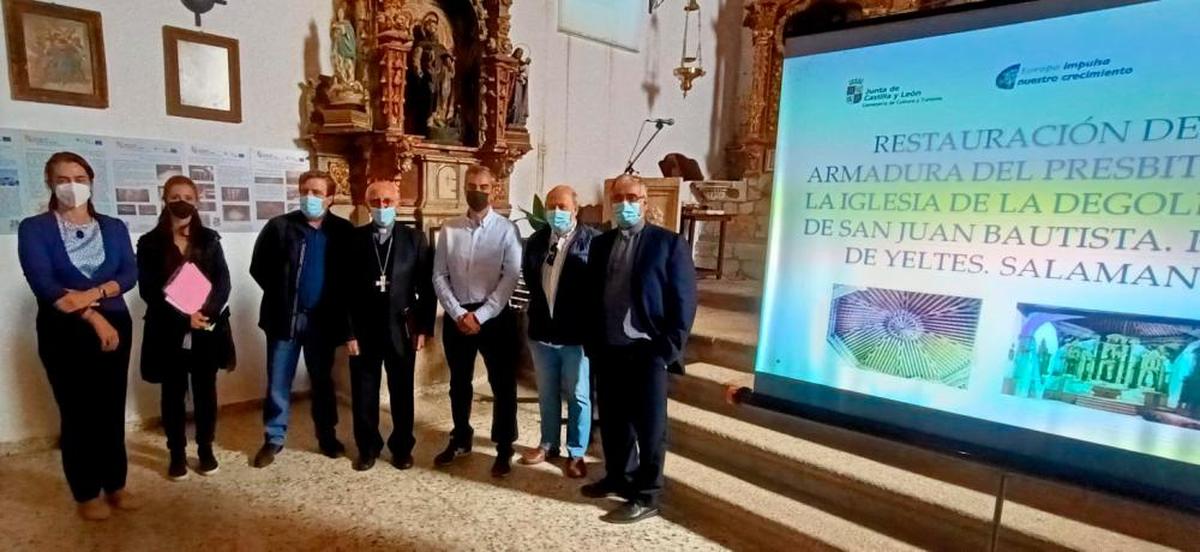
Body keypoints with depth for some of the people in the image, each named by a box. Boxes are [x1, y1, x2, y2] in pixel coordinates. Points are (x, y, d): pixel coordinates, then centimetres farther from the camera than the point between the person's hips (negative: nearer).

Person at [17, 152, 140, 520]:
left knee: (112, 409, 9)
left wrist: (94, 294, -21)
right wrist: (93, 318, -19)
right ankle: (87, 494, 18)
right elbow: (42, 283, -12)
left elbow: (130, 274, -3)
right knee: (77, 412, 5)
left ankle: (116, 485, 22)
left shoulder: (114, 227, 7)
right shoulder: (34, 228, -2)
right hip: (64, 332, -2)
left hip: (116, 326, 3)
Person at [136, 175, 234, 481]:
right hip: (169, 332, -1)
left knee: (205, 390, 9)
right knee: (173, 393, 9)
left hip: (207, 331, 1)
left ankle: (206, 449, 22)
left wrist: (207, 312, -18)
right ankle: (177, 453, 22)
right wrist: (184, 317, -18)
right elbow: (148, 289, -6)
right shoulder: (150, 242, 2)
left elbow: (223, 281, -1)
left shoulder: (209, 239, 6)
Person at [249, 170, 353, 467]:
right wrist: (280, 295, 1)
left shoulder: (343, 231, -3)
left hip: (322, 318, 0)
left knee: (323, 380, 13)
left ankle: (327, 436, 26)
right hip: (285, 317, 0)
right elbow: (258, 267, 2)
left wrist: (338, 307, -4)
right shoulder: (279, 226, -3)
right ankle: (274, 438, 24)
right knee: (278, 382, 9)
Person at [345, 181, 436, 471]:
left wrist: (423, 327, -5)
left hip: (402, 329, 0)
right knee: (363, 393, 10)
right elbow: (345, 289, -2)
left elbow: (426, 287, -1)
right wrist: (349, 332, -6)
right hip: (363, 330, 0)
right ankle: (367, 447, 29)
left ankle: (402, 447, 28)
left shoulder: (414, 238, -1)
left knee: (402, 392, 11)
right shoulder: (354, 239, -1)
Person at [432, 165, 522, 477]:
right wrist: (458, 313, -10)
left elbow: (511, 278, -12)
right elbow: (439, 277, 2)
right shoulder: (449, 230, 3)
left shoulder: (506, 229, -6)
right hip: (456, 315, 3)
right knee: (459, 383, 17)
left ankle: (504, 448, 23)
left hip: (495, 316, -3)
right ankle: (460, 439, 37)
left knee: (503, 384, 6)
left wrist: (480, 315, -16)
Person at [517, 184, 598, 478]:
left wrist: (591, 327, -12)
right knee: (547, 393, 19)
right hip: (542, 330, 5)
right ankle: (548, 444, 38)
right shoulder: (535, 241, 5)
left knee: (578, 395, 10)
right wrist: (536, 313, 10)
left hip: (576, 334, -5)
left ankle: (576, 453, 26)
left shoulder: (593, 241, -12)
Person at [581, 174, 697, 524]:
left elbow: (684, 300, -7)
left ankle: (646, 497, 21)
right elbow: (591, 295, 13)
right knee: (612, 419, 17)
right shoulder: (600, 244, 11)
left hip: (647, 351, -5)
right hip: (607, 351, 5)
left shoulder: (669, 243, -5)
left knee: (649, 426, 6)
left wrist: (668, 349, -12)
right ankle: (618, 476, 38)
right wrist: (592, 343, 7)